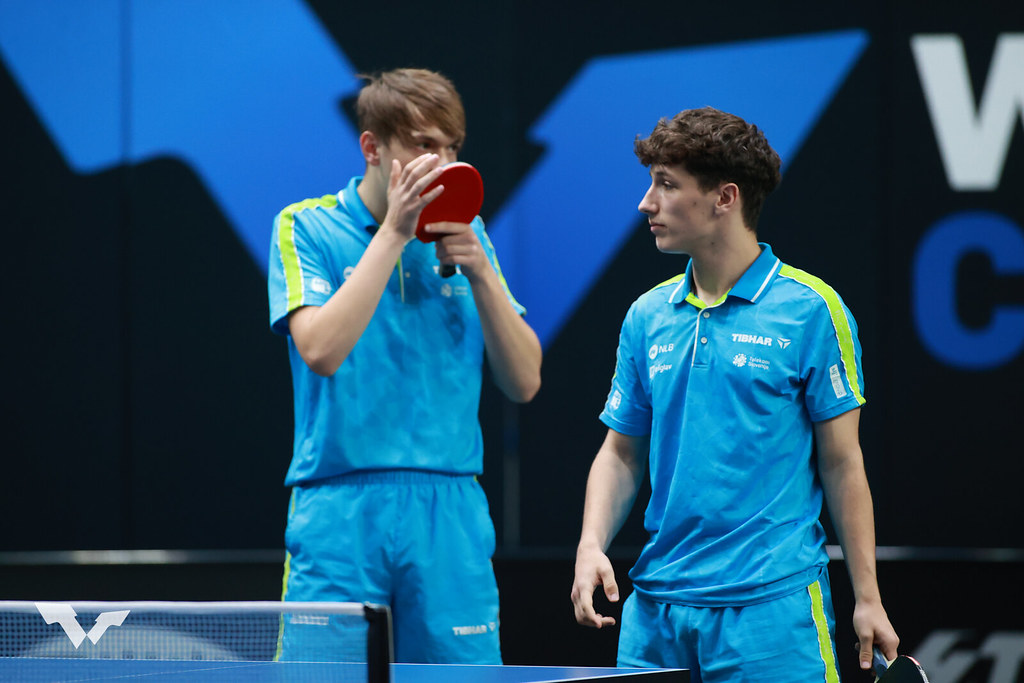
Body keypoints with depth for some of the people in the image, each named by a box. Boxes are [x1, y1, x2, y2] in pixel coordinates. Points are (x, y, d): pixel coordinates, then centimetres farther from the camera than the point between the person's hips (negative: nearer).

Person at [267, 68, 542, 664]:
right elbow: (321, 350, -17)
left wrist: (480, 271, -6)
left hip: (451, 512, 3)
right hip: (341, 510, -3)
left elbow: (524, 384, 7)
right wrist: (393, 232, -16)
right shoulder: (306, 228, 1)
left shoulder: (465, 233, 12)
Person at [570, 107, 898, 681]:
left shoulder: (811, 308, -4)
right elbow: (622, 454, 15)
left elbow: (841, 463, -2)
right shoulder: (647, 316, 10)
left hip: (772, 605, -5)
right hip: (657, 606, 5)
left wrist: (867, 600, -4)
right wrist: (592, 546, -3)